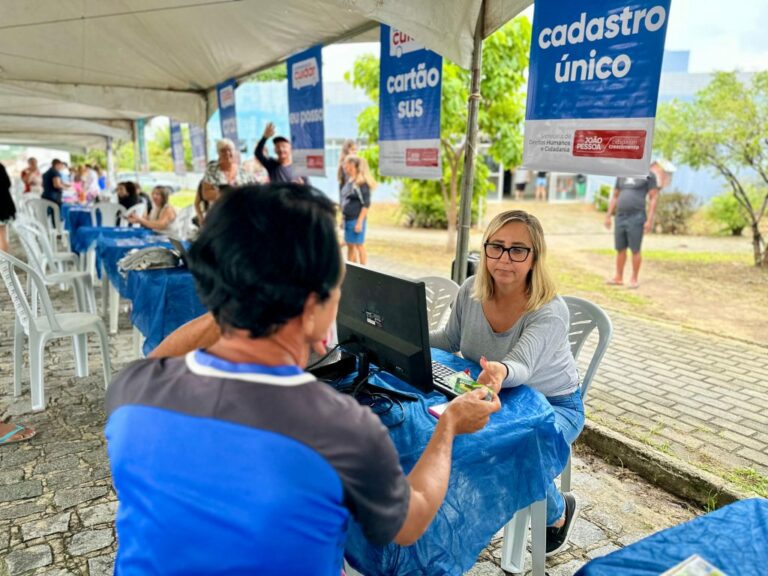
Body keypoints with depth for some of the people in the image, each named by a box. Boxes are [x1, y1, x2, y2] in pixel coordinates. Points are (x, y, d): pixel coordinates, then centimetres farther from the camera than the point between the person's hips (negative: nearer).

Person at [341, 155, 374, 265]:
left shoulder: (362, 182, -13)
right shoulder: (349, 180, 11)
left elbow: (366, 204, -16)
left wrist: (359, 222, -18)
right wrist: (343, 217, 16)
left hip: (356, 219, -8)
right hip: (348, 219, 8)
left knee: (359, 246, -1)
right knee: (350, 245, 13)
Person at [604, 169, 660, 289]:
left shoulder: (648, 175, 0)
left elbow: (653, 198, -3)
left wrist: (649, 220, -11)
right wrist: (608, 216, 13)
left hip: (636, 218, -4)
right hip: (620, 217, 5)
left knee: (635, 250, 1)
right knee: (620, 249, 9)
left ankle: (634, 278, 12)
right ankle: (618, 277, 18)